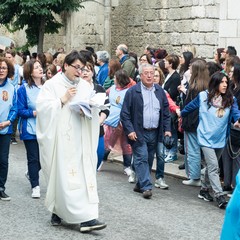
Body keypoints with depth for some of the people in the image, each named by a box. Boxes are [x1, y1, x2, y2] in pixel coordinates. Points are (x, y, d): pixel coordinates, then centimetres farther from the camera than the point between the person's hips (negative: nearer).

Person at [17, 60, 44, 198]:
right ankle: (35, 186, 15)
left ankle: (31, 173, 37)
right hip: (30, 129, -4)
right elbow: (21, 111, -7)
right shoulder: (24, 89, -7)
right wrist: (35, 113, -20)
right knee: (33, 158, 2)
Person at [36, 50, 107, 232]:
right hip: (60, 139, -4)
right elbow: (42, 107, -10)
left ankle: (86, 217, 0)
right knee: (63, 176, -7)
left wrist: (88, 109, -12)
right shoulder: (52, 84, 0)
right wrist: (63, 100, -14)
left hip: (81, 140, 4)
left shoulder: (85, 86, 13)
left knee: (84, 174, -2)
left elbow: (94, 108, 9)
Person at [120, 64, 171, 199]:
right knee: (141, 158, -9)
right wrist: (129, 130, -14)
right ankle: (146, 186, -8)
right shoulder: (132, 92, -5)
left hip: (155, 133, 5)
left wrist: (167, 129, 3)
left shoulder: (160, 91, 9)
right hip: (139, 133, -4)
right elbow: (125, 113, -6)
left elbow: (166, 112, 12)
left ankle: (141, 184, 21)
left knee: (149, 160, 9)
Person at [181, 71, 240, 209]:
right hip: (206, 138, -3)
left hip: (220, 139, 4)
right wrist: (181, 114, 24)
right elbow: (191, 107, 10)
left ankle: (204, 190, 35)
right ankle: (220, 197, -12)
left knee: (211, 166, 17)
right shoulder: (203, 96, -6)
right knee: (213, 167, -11)